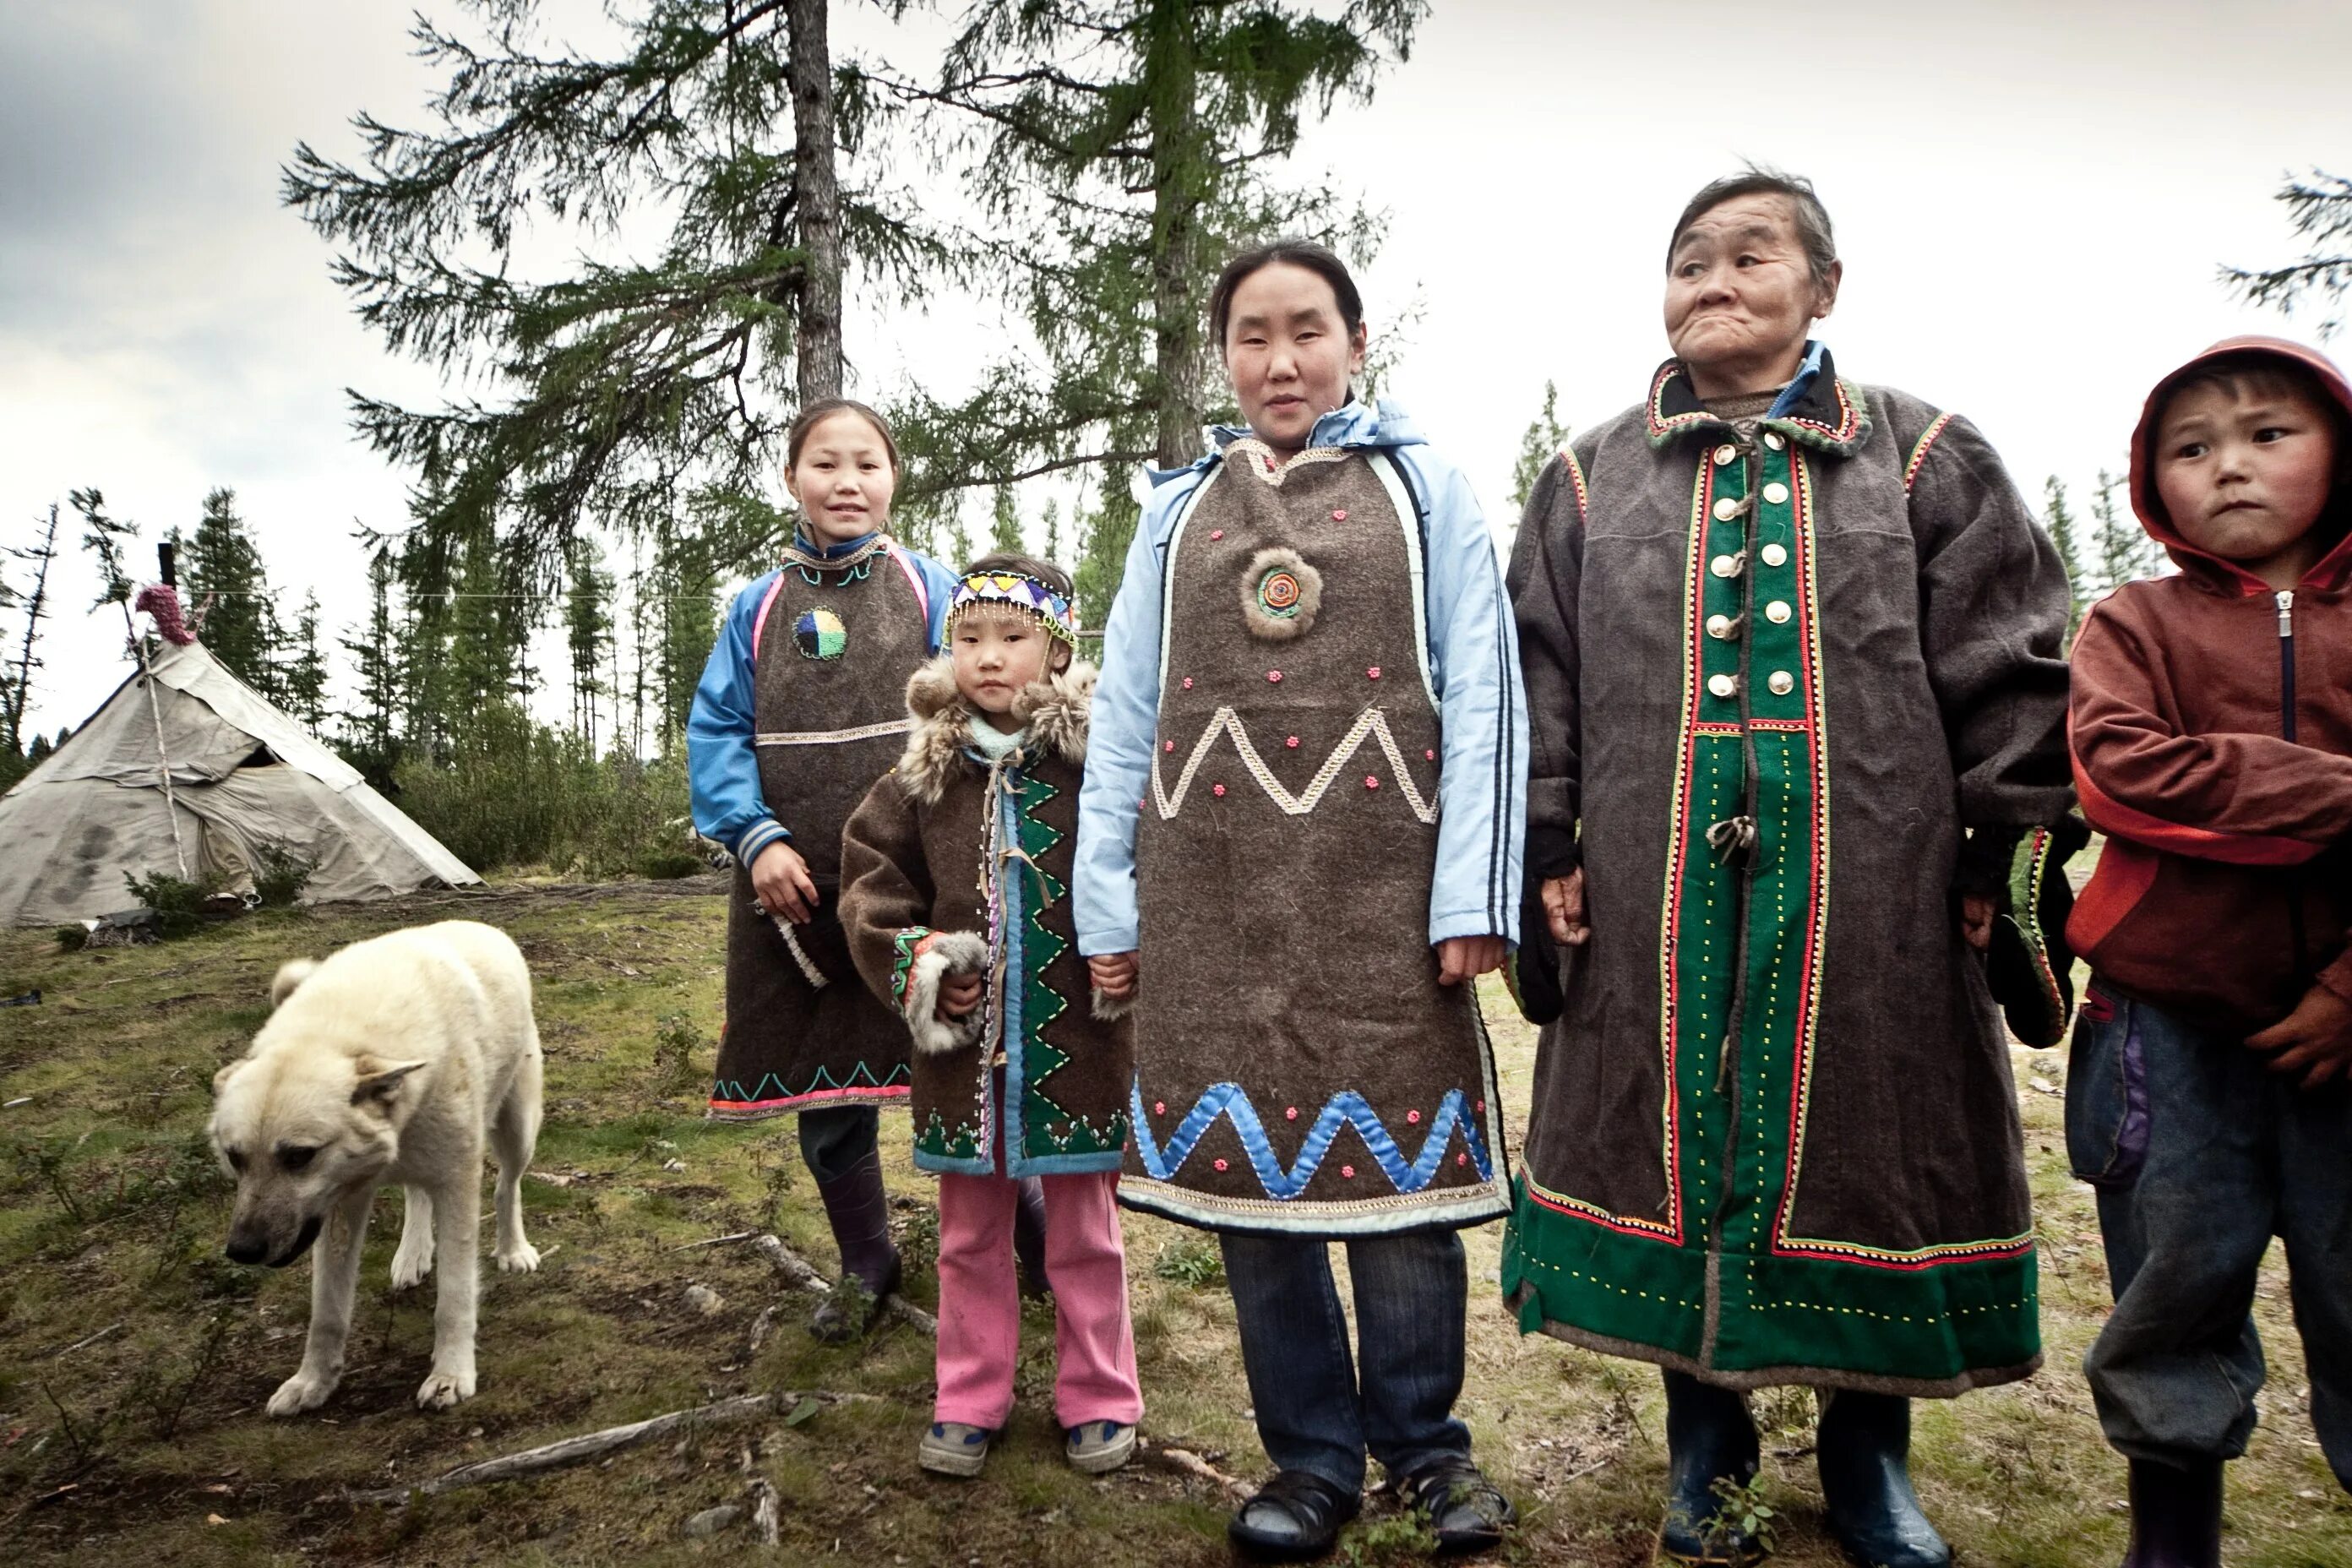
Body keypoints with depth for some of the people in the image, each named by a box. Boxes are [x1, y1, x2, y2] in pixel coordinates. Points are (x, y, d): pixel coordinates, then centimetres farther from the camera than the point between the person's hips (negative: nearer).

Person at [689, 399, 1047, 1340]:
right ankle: (866, 1266, 32)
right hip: (798, 889, 3)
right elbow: (716, 735, 5)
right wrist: (758, 838, -11)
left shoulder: (931, 589, 2)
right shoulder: (759, 607, 9)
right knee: (821, 1088, 12)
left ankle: (1022, 1246, 22)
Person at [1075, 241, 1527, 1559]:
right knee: (1246, 1157, 6)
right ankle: (1314, 1455, 23)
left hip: (1379, 884, -2)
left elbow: (1481, 694, 1)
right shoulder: (1180, 509, 15)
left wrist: (1473, 894, -8)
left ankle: (1423, 1441, 24)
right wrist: (1109, 906, 7)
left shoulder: (1422, 487, 8)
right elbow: (1127, 715, 13)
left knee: (1398, 1156, 1)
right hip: (1215, 891, 3)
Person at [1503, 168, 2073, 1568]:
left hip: (1874, 889, 0)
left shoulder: (1924, 457, 7)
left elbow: (2011, 663, 4)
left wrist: (2000, 851, -1)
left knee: (1864, 1139, 7)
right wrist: (1549, 849, 2)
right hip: (1660, 892, 1)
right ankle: (1706, 1436, 28)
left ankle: (1871, 1446, 29)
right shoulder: (1592, 480, 10)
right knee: (1679, 1133, 7)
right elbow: (1539, 679, 9)